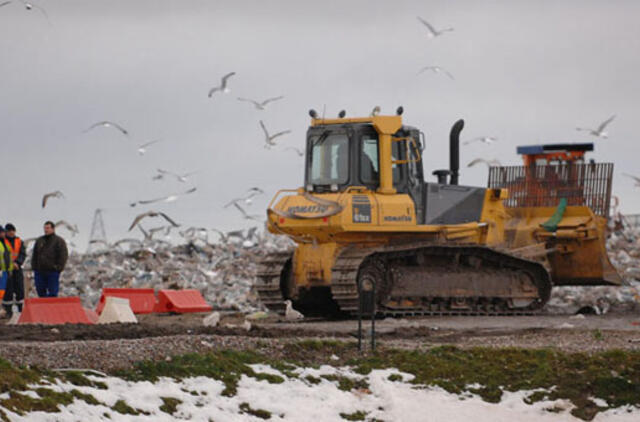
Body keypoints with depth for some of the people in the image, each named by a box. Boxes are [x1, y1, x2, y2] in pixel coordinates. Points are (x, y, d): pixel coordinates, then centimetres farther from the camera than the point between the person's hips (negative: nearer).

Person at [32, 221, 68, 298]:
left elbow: (63, 256, -5)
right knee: (41, 292, 6)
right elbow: (34, 255, 19)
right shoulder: (39, 240, 15)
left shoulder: (59, 241, 0)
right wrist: (34, 267, 9)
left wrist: (58, 268, -12)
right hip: (39, 271, 5)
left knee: (52, 293, -6)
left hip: (52, 272, -5)